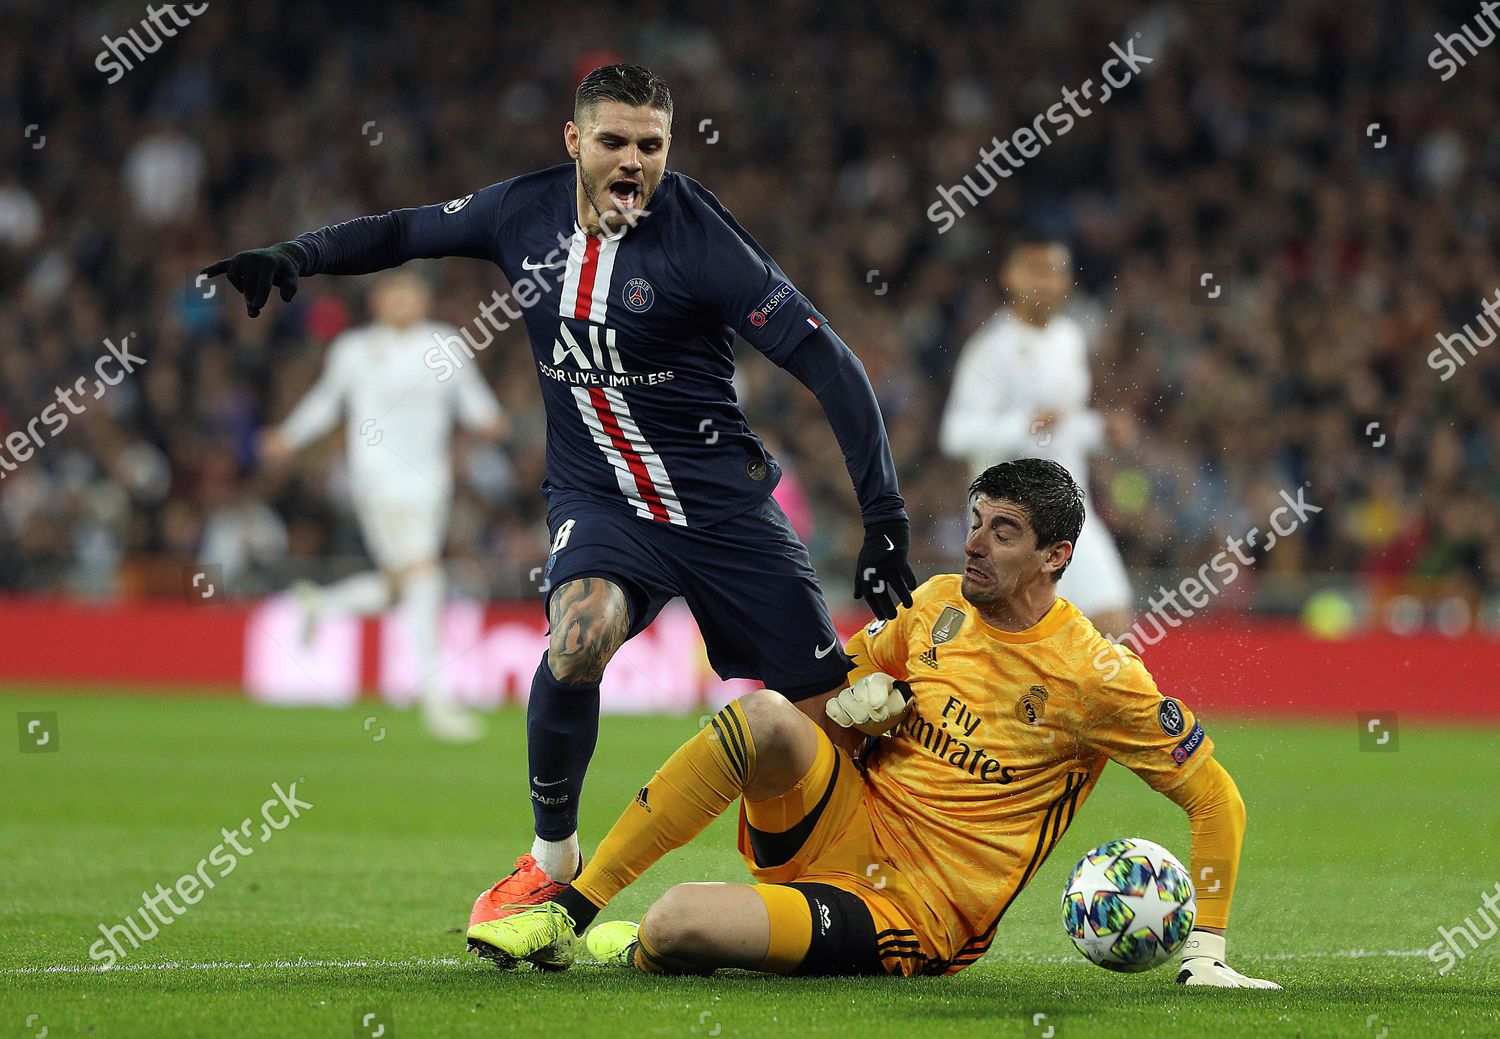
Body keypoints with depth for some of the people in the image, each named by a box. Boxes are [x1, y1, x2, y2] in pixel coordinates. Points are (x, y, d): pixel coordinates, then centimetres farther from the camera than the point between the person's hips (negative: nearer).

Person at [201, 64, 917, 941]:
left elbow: (831, 366, -16)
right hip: (598, 499, 2)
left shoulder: (701, 237, -17)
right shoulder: (524, 213, -3)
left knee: (833, 717, -5)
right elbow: (406, 233, 16)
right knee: (579, 639, -29)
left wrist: (886, 521, -21)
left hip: (723, 499, -2)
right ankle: (553, 860, -7)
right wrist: (297, 258, -1)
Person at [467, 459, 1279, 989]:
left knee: (676, 925, -30)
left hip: (906, 913, -6)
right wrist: (859, 698, -2)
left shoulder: (1092, 678, -11)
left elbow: (1215, 797, -5)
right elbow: (844, 673, 23)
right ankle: (571, 909, -20)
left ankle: (631, 950, 11)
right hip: (842, 826, 6)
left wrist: (1206, 949, -10)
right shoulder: (939, 605, 6)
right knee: (765, 713, -29)